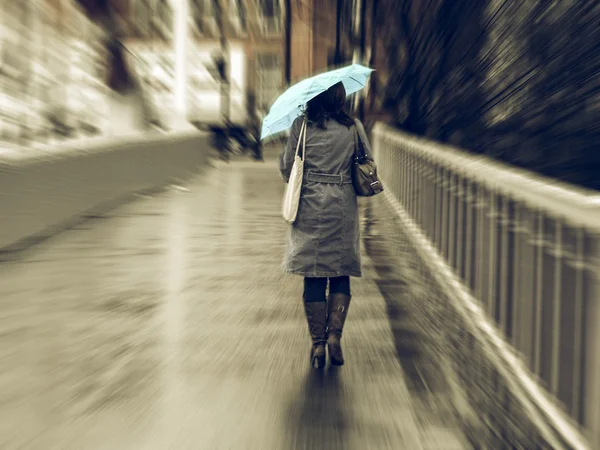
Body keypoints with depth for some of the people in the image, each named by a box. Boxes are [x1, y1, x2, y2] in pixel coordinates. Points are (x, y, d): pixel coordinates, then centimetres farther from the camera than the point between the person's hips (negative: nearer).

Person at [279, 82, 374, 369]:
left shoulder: (301, 126, -2)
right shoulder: (354, 127, 2)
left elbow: (287, 168, 0)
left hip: (310, 208, -1)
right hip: (343, 207, 1)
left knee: (313, 276, 5)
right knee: (341, 274, 11)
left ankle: (317, 344, 9)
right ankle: (334, 335, 0)